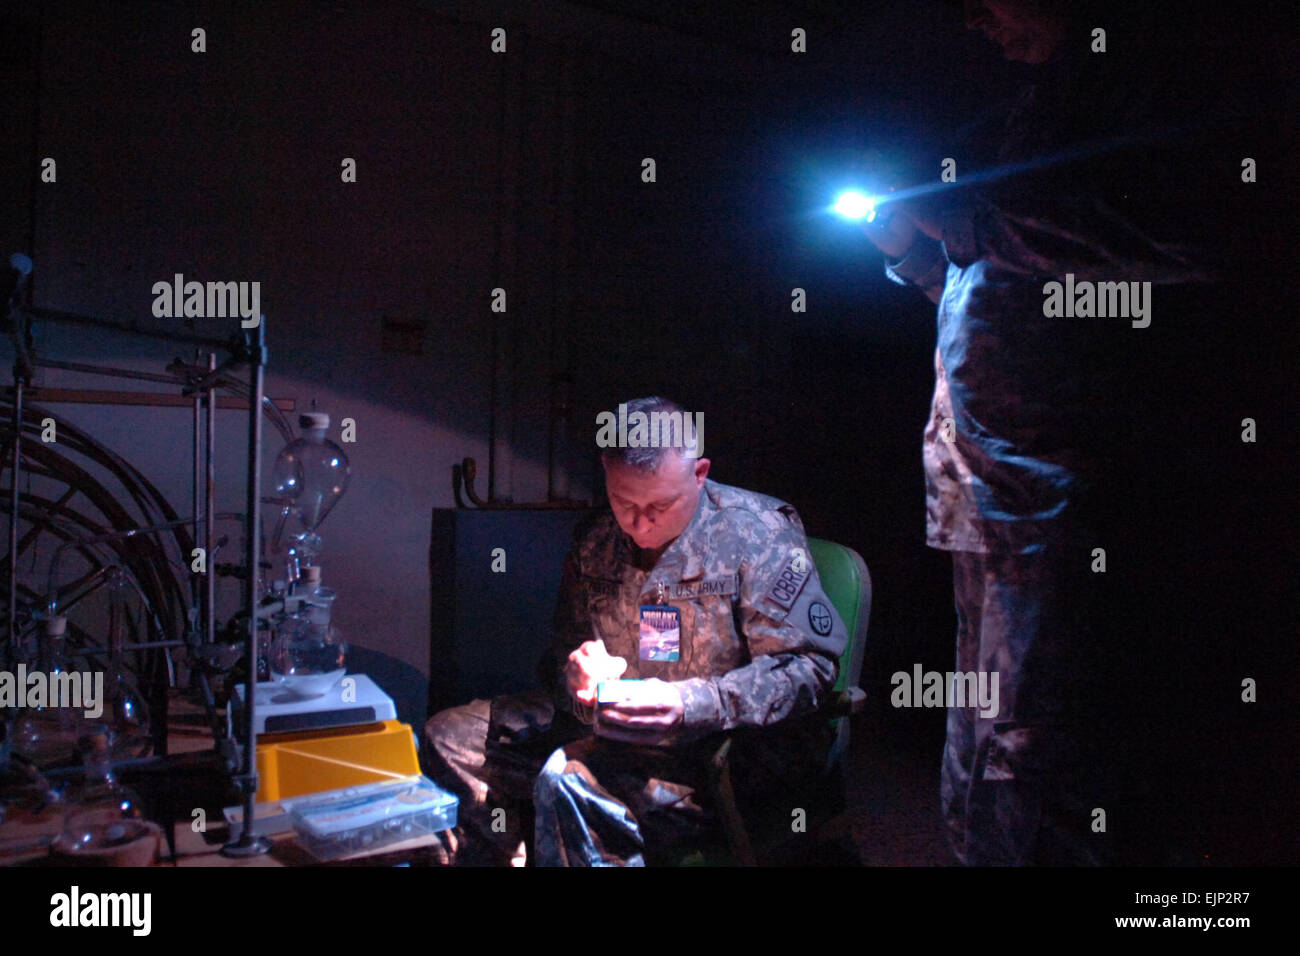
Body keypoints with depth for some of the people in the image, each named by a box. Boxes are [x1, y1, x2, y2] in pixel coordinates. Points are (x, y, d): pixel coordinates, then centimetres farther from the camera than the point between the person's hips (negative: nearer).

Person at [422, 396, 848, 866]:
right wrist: (577, 671, -7)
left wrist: (689, 703, -27)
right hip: (609, 719, 7)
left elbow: (809, 667, -15)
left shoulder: (759, 535, -12)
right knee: (448, 737, 1)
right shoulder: (596, 541, 7)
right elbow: (565, 647, 19)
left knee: (570, 783, -33)